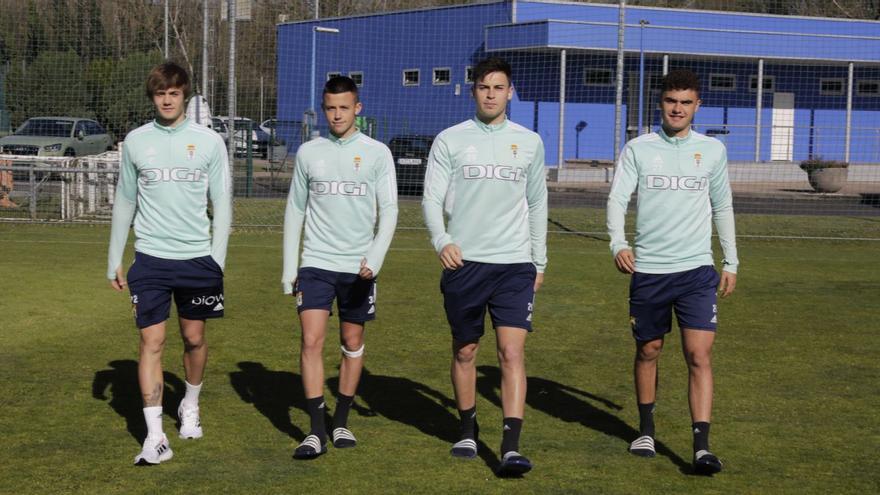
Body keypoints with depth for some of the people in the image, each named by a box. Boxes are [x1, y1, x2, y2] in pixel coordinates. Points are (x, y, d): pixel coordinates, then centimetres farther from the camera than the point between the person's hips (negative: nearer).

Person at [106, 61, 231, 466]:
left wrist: (217, 259, -2)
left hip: (197, 258, 0)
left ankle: (190, 406, 36)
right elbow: (124, 203, 11)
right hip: (150, 258, 0)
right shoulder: (136, 141, 4)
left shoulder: (209, 141, 1)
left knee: (194, 338, 11)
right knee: (151, 342, -6)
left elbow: (222, 203, 4)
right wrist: (114, 260, 10)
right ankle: (155, 436, -5)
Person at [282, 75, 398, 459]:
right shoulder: (308, 153, 6)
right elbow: (295, 211, 10)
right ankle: (316, 431, -8)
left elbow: (389, 210, -3)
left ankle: (341, 423, 20)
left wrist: (374, 258, -17)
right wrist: (289, 268, 6)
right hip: (316, 263, 0)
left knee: (353, 343, 7)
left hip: (358, 266, 0)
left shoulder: (377, 153, 1)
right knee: (311, 341, -10)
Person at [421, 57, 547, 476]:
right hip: (464, 262, 0)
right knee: (464, 351, 11)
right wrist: (441, 240, -19)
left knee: (512, 352, -11)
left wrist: (539, 260, 15)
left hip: (514, 264, 0)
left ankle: (511, 448, -14)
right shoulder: (450, 140, 3)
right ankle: (468, 432, 29)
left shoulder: (529, 142, 8)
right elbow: (431, 198, -1)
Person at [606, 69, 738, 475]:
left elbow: (722, 208, 15)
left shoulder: (712, 150, 7)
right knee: (648, 351, 11)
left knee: (699, 355, -10)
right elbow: (617, 198, -6)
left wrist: (731, 262, 14)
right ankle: (646, 430, 30)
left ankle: (701, 447, -10)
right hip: (647, 269, 0)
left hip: (696, 270, 0)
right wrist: (618, 243, -23)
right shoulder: (638, 149, 2)